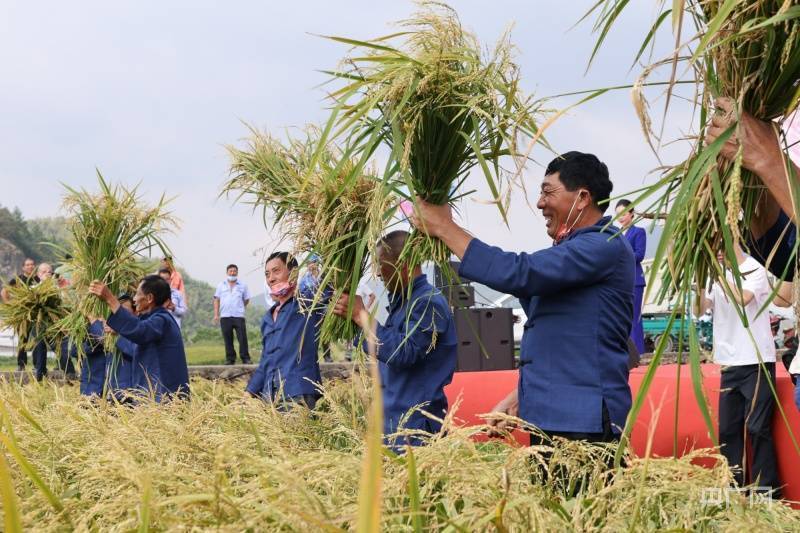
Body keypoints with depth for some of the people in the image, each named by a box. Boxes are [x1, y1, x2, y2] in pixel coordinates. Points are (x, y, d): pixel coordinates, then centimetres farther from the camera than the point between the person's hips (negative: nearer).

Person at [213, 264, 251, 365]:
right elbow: (216, 300, 9)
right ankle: (230, 358, 10)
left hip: (239, 316, -1)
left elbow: (247, 300, 15)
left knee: (243, 338, -5)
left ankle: (245, 358, 0)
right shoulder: (221, 285, 10)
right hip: (225, 316, 1)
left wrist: (240, 307, 10)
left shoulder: (242, 285, 8)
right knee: (228, 339, 4)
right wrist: (216, 314, 2)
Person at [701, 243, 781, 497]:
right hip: (729, 363, 6)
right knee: (728, 428, 8)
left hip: (758, 362, -6)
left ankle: (766, 492, 1)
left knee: (757, 428, -5)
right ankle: (735, 486, 17)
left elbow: (741, 299, -24)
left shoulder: (756, 271, -8)